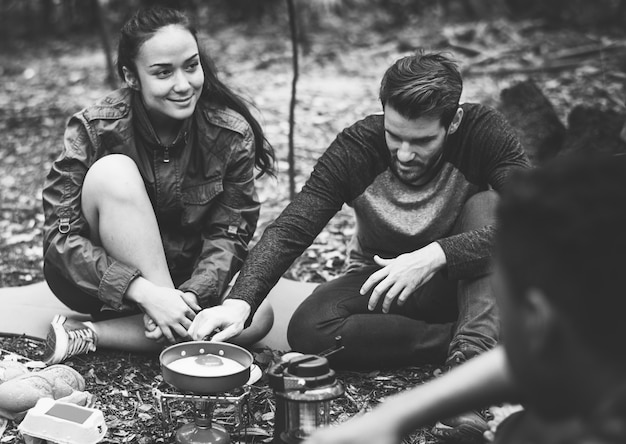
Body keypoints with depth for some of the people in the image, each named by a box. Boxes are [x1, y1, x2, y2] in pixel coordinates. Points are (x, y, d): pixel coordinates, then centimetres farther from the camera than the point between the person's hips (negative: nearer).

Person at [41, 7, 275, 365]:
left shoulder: (232, 134, -13)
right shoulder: (95, 129, -18)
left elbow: (230, 234, -11)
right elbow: (61, 234, -21)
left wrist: (191, 295, -31)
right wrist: (145, 291, -34)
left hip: (188, 281, 3)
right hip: (100, 280, -3)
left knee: (258, 316, -26)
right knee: (114, 171, -29)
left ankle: (88, 336, -22)